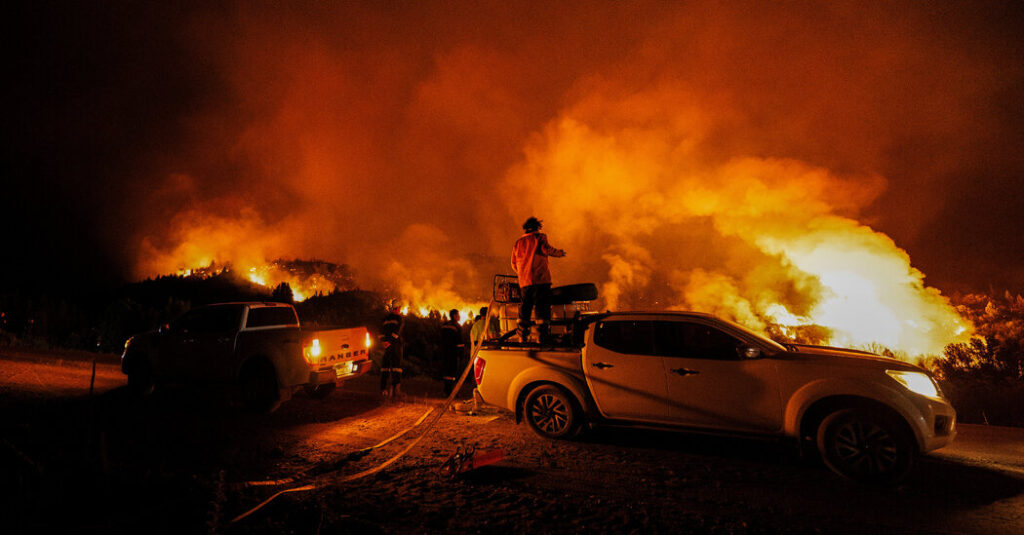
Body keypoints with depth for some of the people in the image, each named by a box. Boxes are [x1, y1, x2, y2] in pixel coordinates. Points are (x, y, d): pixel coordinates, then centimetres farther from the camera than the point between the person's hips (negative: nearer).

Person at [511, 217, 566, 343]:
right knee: (542, 306, -6)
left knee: (525, 308, 12)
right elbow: (547, 249, -14)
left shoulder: (518, 242, 20)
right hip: (540, 279, -5)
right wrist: (559, 252, 2)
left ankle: (522, 336, 10)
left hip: (524, 281, 6)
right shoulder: (540, 237, 3)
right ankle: (542, 336, -13)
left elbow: (514, 263, 21)